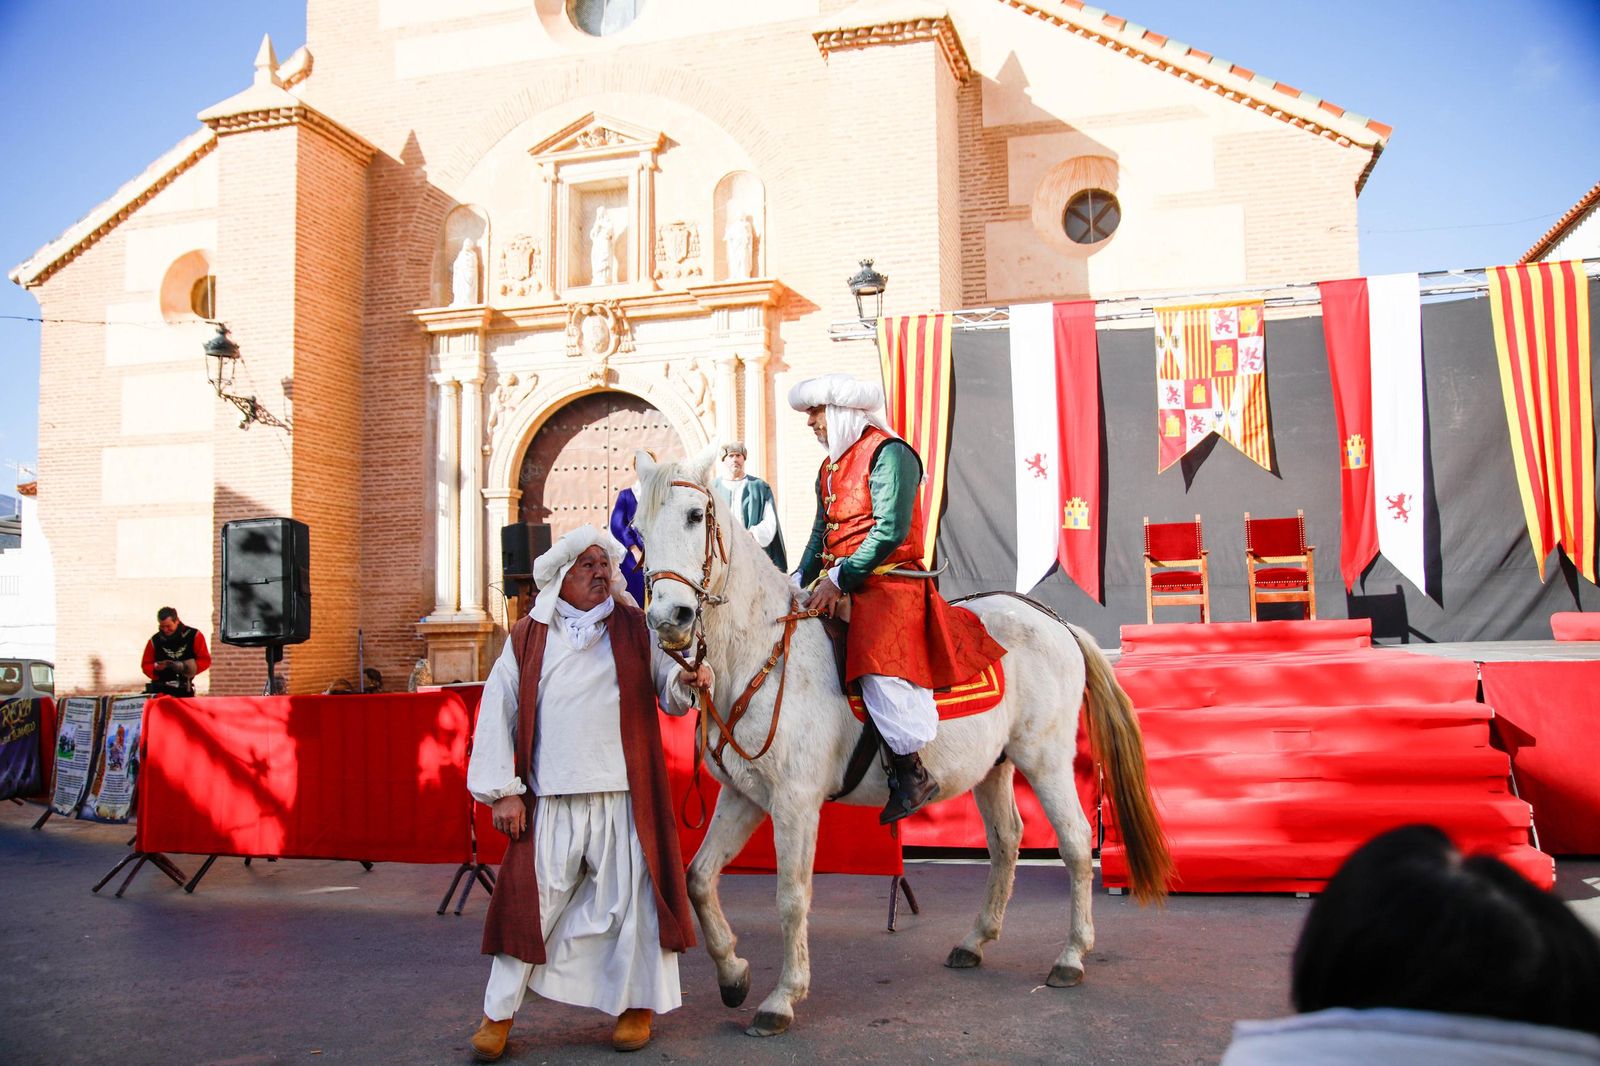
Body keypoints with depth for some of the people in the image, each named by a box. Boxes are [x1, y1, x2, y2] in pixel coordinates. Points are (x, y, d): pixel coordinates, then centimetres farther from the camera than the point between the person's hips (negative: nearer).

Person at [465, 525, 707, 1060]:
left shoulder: (635, 631, 8)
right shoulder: (527, 639, 8)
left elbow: (670, 692, 4)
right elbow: (497, 716, 7)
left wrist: (688, 682, -20)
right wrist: (503, 791, 1)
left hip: (624, 796, 0)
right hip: (548, 801, 0)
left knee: (629, 900, 4)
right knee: (529, 900, 2)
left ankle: (636, 1005, 21)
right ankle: (499, 1013, 16)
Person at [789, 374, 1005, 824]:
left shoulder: (888, 453, -7)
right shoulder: (829, 469, 21)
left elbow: (890, 530, -17)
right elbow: (821, 533, 22)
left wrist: (839, 578, -19)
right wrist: (800, 579, 6)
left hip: (888, 583, -10)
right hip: (839, 587, 10)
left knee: (880, 666, -27)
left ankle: (912, 772, -15)